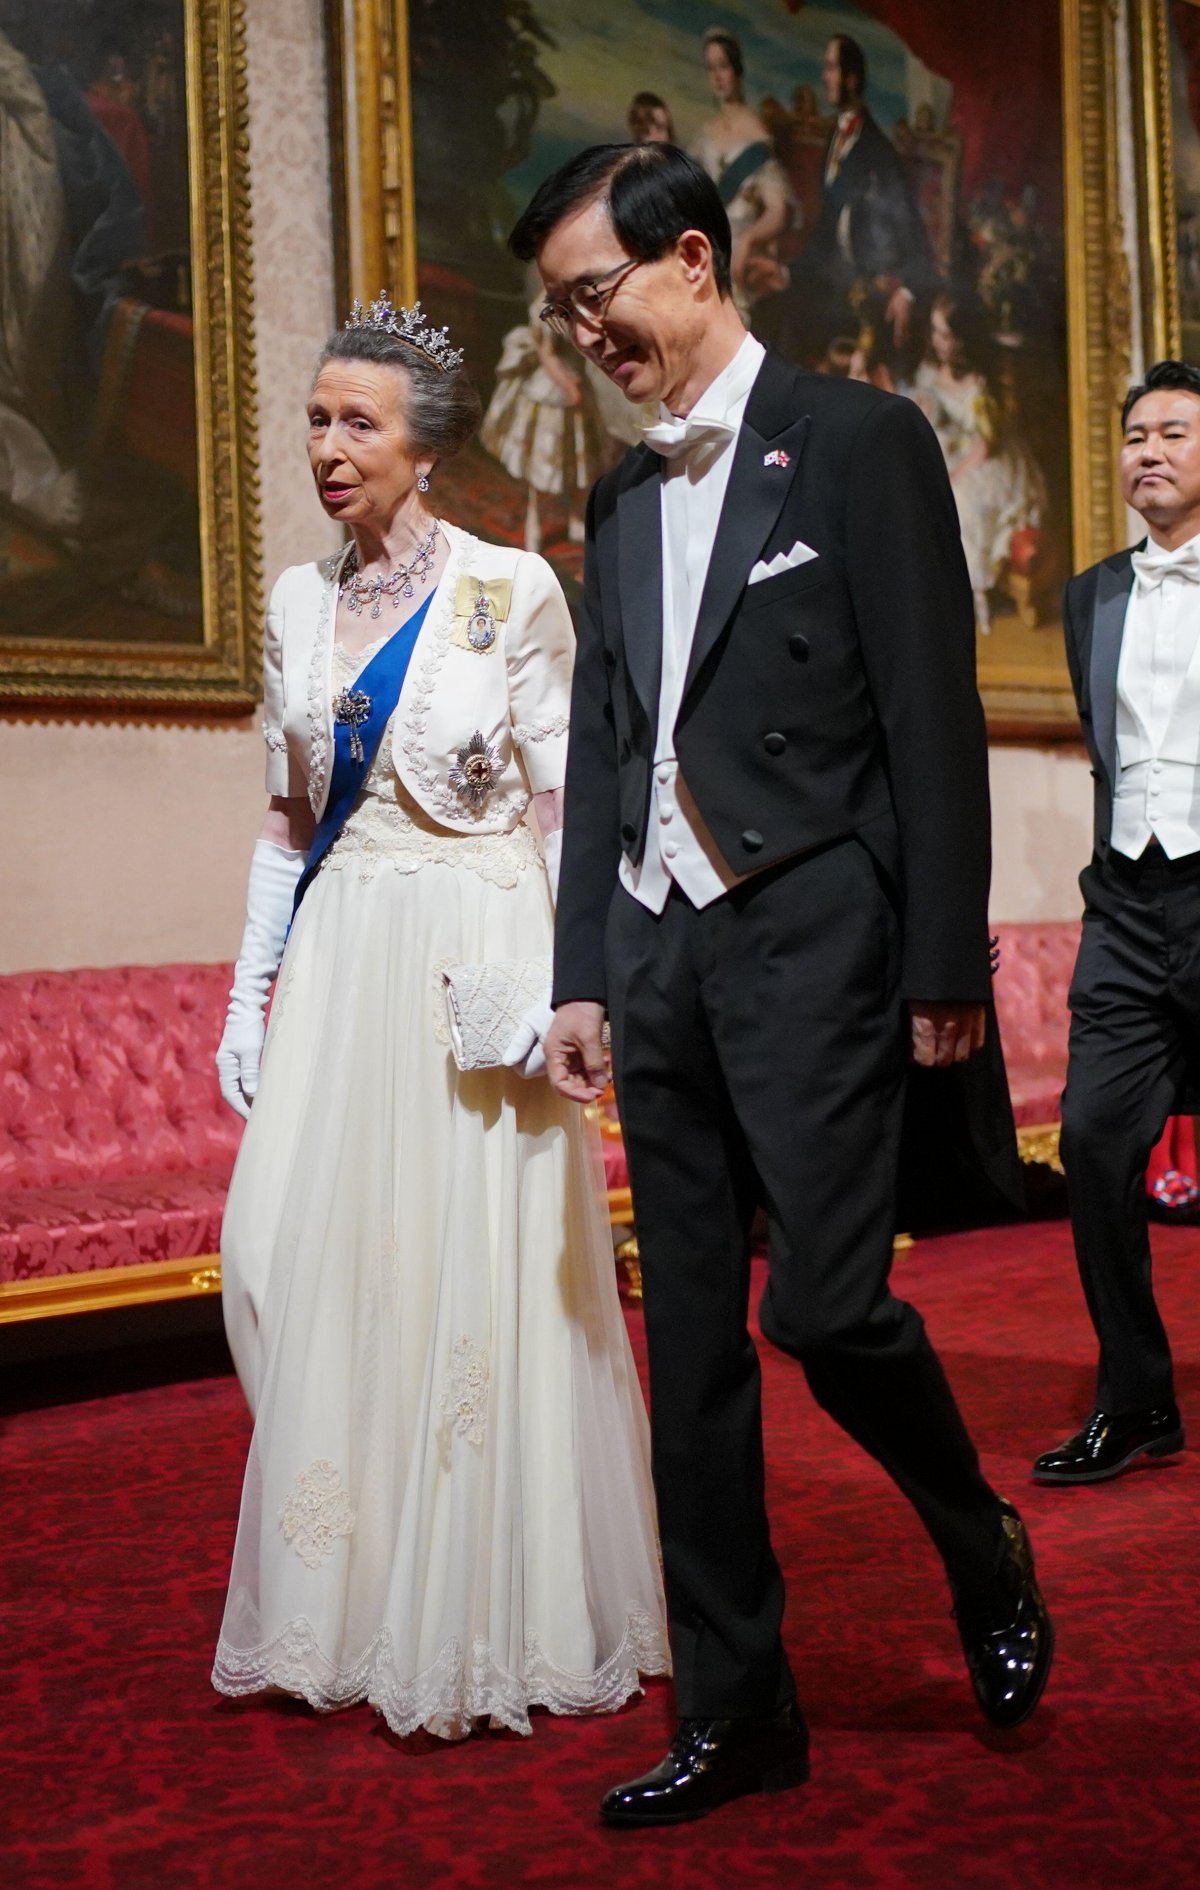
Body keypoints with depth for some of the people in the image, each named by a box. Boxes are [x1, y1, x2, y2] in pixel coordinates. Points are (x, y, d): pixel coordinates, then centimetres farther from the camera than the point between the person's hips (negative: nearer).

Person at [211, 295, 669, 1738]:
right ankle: (343, 1591, 18)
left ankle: (489, 1618, 14)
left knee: (479, 1272, -1)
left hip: (476, 961, -4)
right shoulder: (298, 605, 11)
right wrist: (247, 998, 11)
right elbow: (285, 820, 14)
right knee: (298, 1260, 1)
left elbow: (563, 805, -3)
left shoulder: (513, 592, -3)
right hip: (340, 967, 5)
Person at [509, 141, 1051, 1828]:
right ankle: (736, 1710, 18)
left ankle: (987, 1557, 20)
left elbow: (934, 719, -7)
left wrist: (947, 965, -11)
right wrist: (584, 976, 12)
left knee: (827, 1304, -11)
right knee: (692, 1343, 7)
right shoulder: (621, 503, 17)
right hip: (660, 959, 7)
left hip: (809, 943, -6)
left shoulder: (857, 442, -2)